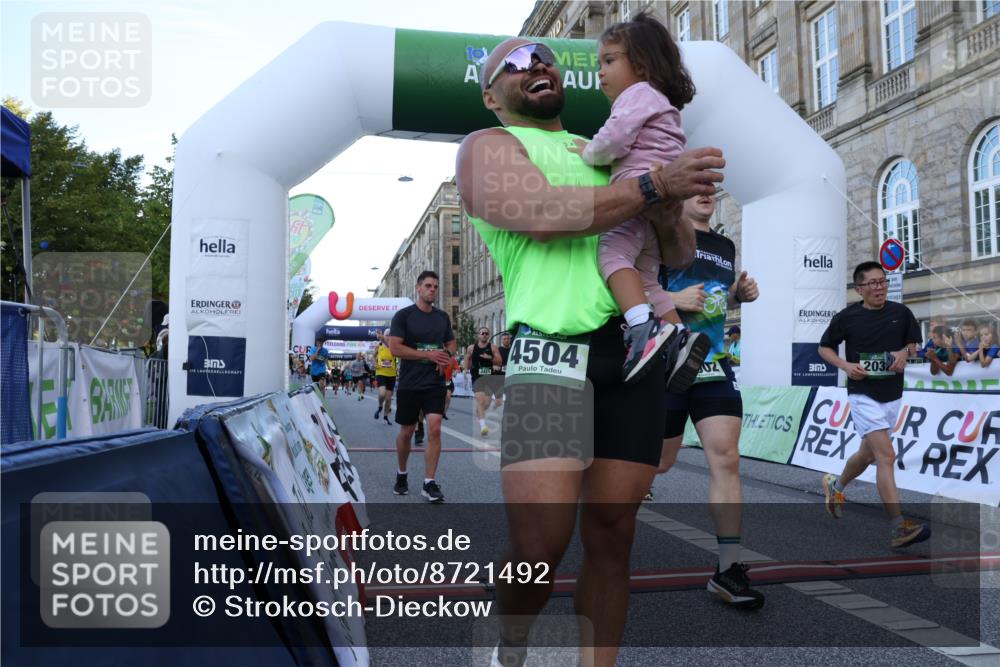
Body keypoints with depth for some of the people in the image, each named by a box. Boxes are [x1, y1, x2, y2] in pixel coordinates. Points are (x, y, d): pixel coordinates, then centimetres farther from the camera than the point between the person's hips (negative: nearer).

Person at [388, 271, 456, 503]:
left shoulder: (443, 317, 10)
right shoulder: (403, 315, -5)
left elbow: (451, 343, 20)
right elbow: (395, 347, -12)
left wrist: (447, 356, -5)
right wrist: (429, 354, -17)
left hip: (435, 382, 2)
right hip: (410, 384, -2)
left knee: (434, 429, -11)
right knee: (406, 432, 9)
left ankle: (429, 484, -5)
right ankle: (401, 474, 32)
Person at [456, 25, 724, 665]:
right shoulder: (488, 147, 11)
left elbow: (681, 254, 24)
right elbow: (541, 212, -11)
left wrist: (669, 212, 1)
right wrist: (653, 185, -13)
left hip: (634, 345, 6)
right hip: (552, 343, -5)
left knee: (611, 534, 4)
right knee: (540, 544, -11)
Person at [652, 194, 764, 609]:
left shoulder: (726, 247, 15)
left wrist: (740, 294, 8)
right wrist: (671, 298, -20)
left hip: (714, 367, 4)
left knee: (726, 457, -9)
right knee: (660, 460, 7)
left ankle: (728, 569, -5)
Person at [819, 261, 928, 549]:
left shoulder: (900, 312, 2)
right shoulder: (847, 317, -6)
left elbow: (915, 344, 14)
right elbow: (824, 348, 5)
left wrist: (905, 353, -9)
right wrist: (846, 365, -12)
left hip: (892, 394, 5)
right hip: (863, 394, -5)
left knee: (867, 453, 18)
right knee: (886, 455, -17)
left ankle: (835, 485, 47)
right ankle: (898, 528, -17)